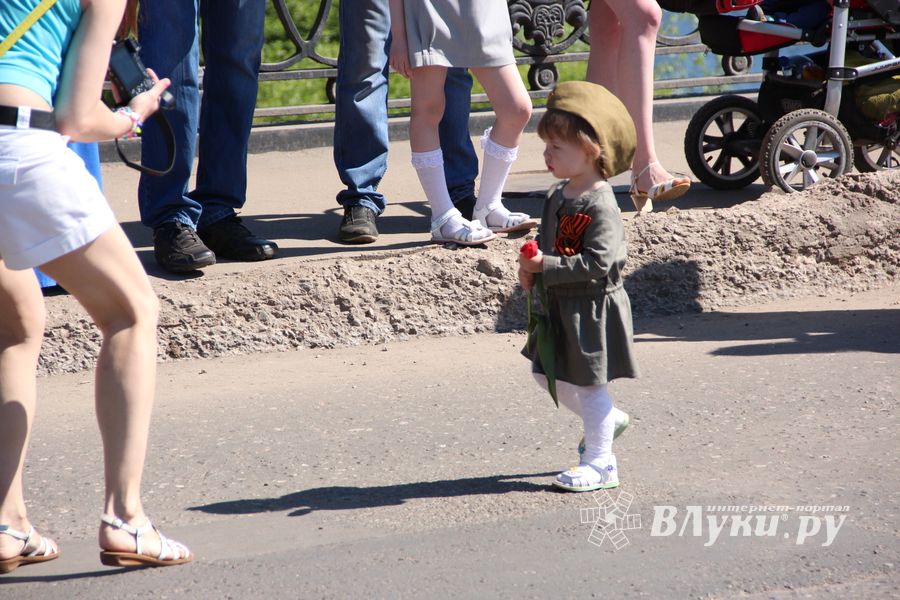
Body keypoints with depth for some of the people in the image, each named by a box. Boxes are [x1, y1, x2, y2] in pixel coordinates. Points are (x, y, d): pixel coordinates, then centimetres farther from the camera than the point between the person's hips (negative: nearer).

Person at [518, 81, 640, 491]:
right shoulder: (558, 196, 6)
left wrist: (546, 266, -28)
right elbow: (547, 240, 17)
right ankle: (606, 419, 38)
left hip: (592, 307, -9)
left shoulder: (600, 206, -22)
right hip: (560, 304, 9)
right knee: (547, 374, 19)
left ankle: (600, 462, 10)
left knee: (589, 382, 0)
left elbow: (597, 262, -28)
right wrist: (531, 265, -3)